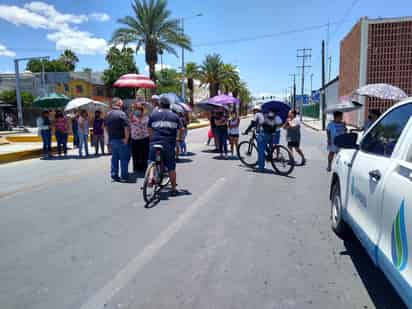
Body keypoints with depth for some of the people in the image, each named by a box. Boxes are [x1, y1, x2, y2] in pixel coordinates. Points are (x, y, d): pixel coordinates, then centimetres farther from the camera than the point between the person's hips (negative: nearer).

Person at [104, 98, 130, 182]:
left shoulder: (108, 114, 10)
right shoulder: (122, 114, -14)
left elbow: (105, 127, 17)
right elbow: (126, 127, -21)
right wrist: (126, 138, -15)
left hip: (112, 139, 7)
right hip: (121, 140, -7)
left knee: (114, 157, 15)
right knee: (124, 158, 1)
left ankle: (114, 175, 18)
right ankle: (124, 176, 4)